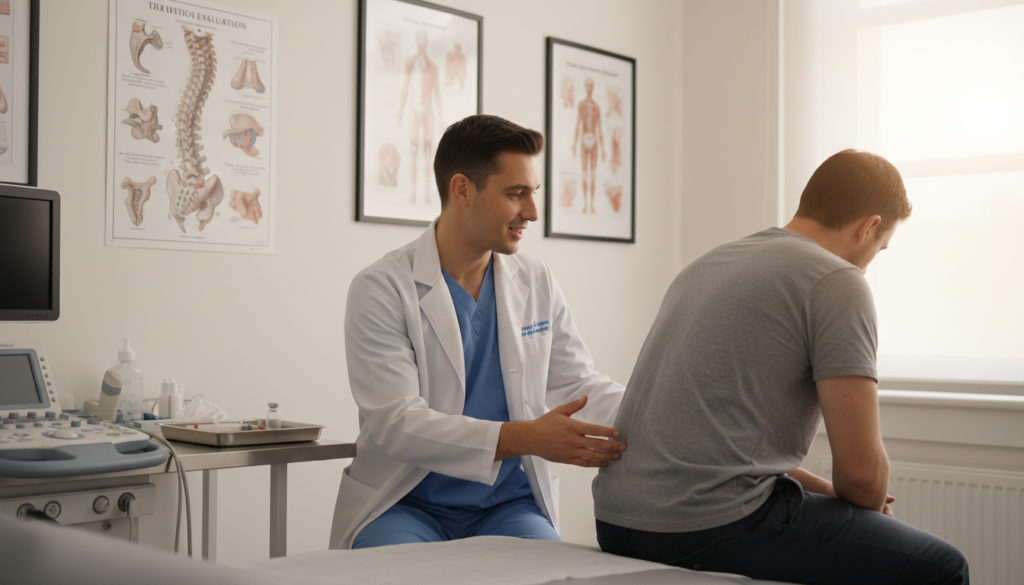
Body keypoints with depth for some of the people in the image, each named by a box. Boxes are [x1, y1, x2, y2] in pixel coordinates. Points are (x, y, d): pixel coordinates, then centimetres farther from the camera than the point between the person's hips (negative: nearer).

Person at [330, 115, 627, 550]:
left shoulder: (537, 283, 8)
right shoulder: (381, 289, -10)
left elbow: (578, 384, 11)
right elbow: (395, 422, -19)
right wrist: (527, 437, -29)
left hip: (508, 504, 4)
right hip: (406, 504, -3)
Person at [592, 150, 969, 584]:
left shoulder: (710, 263, 19)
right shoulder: (837, 283, -6)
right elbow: (861, 467, -11)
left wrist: (819, 489, 23)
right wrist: (867, 512, 12)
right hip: (713, 523, -9)